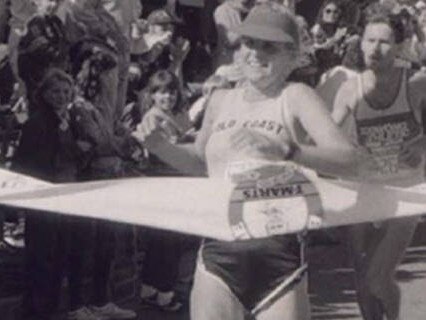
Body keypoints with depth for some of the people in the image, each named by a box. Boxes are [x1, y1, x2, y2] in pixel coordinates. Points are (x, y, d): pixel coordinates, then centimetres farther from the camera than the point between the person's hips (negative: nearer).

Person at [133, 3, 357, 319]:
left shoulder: (295, 96, -2)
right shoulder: (221, 100, 12)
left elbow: (346, 158, -17)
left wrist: (282, 150, -31)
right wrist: (160, 146, 12)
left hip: (279, 254, -3)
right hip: (219, 251, 4)